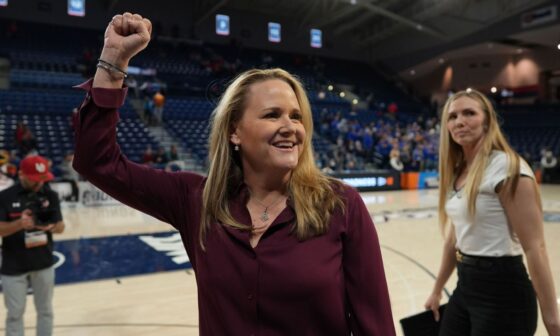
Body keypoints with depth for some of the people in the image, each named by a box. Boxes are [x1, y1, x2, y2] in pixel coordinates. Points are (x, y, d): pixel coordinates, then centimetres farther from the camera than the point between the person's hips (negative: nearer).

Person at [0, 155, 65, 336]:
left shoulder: (50, 195, -3)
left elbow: (61, 226, 0)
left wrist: (52, 227, -23)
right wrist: (19, 223, -31)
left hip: (44, 264, 3)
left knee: (45, 310, 16)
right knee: (15, 313, 12)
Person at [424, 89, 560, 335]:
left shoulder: (507, 167, -16)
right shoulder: (456, 172, 7)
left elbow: (534, 247, -18)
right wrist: (437, 290, 20)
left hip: (502, 289, -7)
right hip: (465, 286, 7)